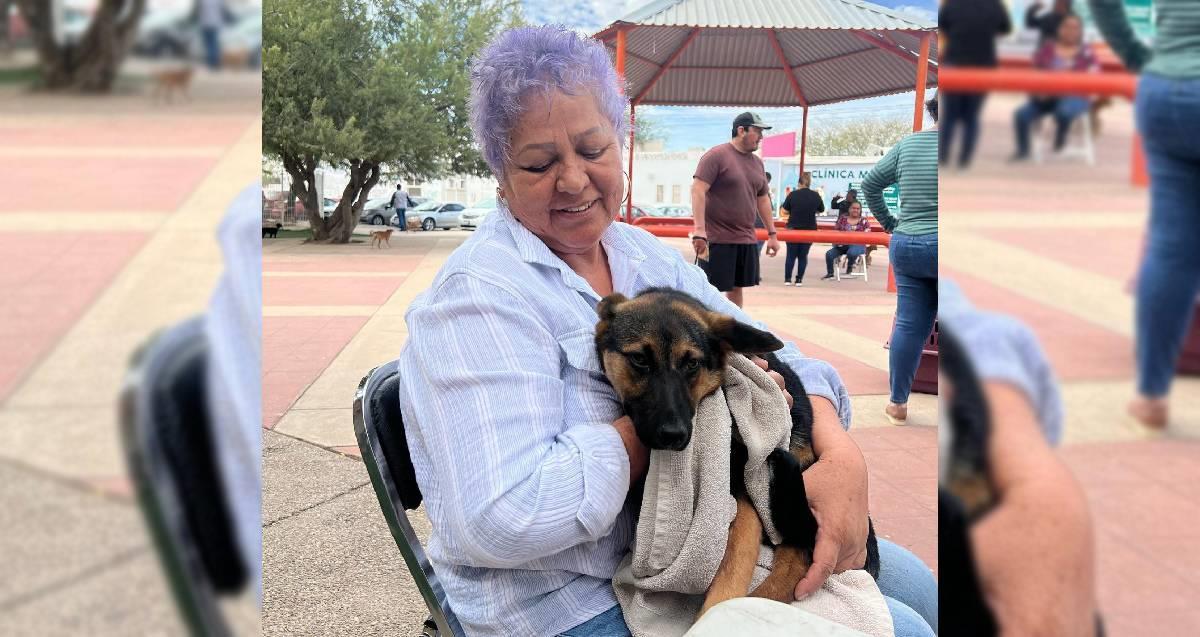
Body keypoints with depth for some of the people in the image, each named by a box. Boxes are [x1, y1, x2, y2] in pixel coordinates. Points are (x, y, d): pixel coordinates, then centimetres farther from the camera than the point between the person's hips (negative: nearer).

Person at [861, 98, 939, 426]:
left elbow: (870, 184, 14)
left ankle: (897, 403, 15)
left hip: (905, 246, 5)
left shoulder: (906, 145, 9)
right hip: (942, 246, -5)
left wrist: (889, 223, 17)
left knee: (908, 325, 10)